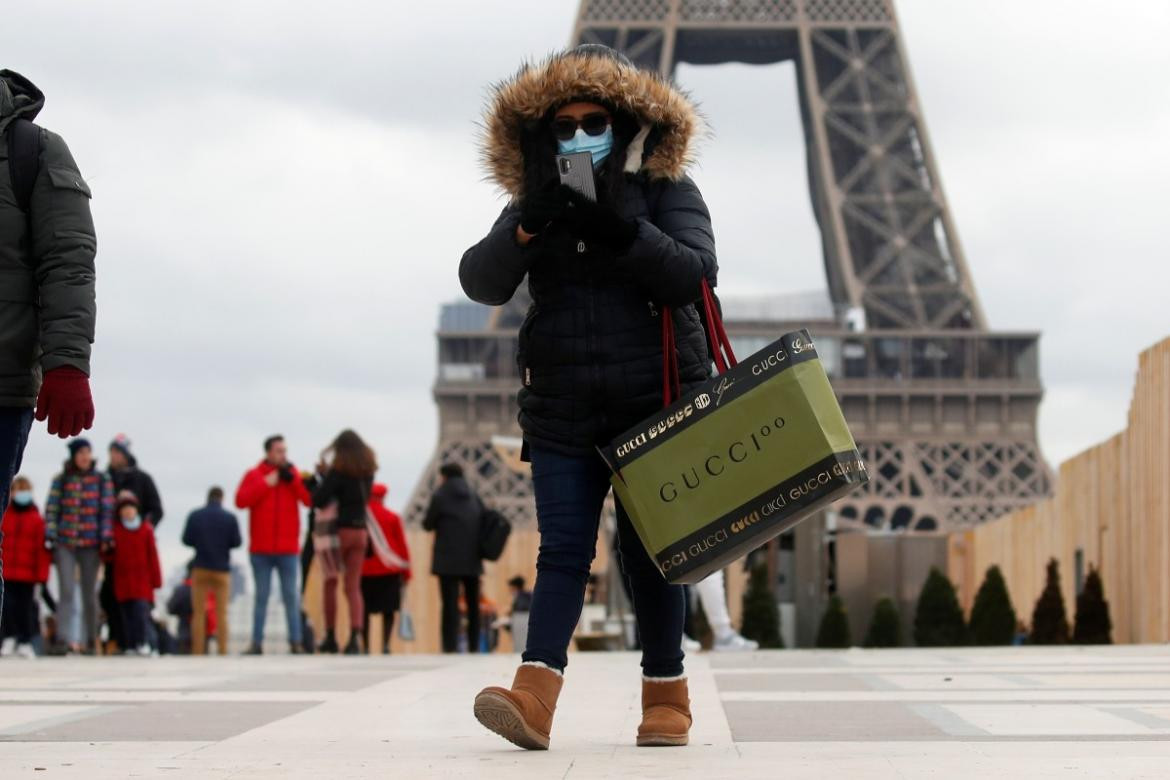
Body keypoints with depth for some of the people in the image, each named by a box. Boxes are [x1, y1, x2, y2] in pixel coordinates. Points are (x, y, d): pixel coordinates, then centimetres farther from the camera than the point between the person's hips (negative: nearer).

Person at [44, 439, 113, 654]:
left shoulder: (102, 479, 8)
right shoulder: (61, 480, 7)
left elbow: (107, 510, 4)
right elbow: (51, 509, 4)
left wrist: (106, 537, -6)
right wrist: (50, 536, -5)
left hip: (91, 544, 1)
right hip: (64, 543, -1)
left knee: (90, 593, 6)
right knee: (66, 591, -12)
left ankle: (90, 641, 14)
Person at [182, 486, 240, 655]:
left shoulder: (194, 516, -3)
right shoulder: (230, 518, -5)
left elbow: (186, 540, -3)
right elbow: (237, 542, -5)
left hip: (200, 568, 0)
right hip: (222, 569, 0)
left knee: (198, 613, 6)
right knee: (221, 613, 5)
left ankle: (198, 652, 1)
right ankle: (223, 651, 0)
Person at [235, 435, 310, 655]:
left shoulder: (293, 475, 7)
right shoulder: (254, 476, 5)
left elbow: (310, 499, -4)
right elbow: (241, 501, -9)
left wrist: (293, 480, -12)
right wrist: (266, 484, -10)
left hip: (287, 549, 0)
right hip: (261, 550, 0)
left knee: (291, 596, -1)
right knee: (261, 596, 3)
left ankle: (296, 642, -1)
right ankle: (256, 643, 4)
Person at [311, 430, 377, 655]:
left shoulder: (339, 471, -11)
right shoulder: (367, 472, 7)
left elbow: (318, 500, -16)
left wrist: (323, 475, 0)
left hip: (340, 530, -5)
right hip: (360, 531, 5)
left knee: (330, 583, 9)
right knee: (353, 587, 4)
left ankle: (330, 638, 8)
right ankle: (355, 637, -11)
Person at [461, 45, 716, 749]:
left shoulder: (667, 193, 2)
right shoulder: (533, 206, 9)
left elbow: (695, 274, -13)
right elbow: (481, 283, -4)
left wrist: (621, 231, -25)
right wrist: (528, 228, -21)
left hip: (654, 400, -2)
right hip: (563, 408, 2)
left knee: (648, 550, 2)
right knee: (563, 549, -7)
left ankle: (668, 695, 12)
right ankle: (535, 697, -20)